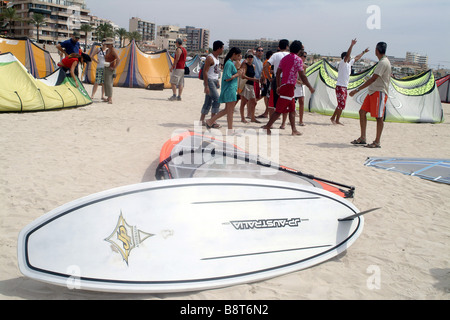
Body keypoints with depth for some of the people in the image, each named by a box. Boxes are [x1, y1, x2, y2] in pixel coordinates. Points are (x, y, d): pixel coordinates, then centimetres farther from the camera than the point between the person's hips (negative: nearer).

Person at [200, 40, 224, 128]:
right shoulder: (210, 58, -14)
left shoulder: (217, 57, 16)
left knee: (208, 102, 11)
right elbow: (205, 72, -19)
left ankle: (202, 120, 17)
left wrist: (217, 81, 20)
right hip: (209, 81, -9)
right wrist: (206, 86, -24)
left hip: (214, 80, 9)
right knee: (217, 99, -14)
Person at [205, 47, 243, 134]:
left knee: (227, 110, 15)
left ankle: (210, 121, 21)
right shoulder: (229, 63, -15)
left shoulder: (231, 63, 17)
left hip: (232, 89, 10)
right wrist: (237, 74, -13)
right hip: (229, 89, -10)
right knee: (230, 111, -4)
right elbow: (227, 78, -22)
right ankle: (230, 131, 3)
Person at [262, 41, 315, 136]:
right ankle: (267, 126, -5)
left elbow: (278, 73, 13)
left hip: (283, 85, 9)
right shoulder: (298, 59, -8)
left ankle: (294, 130, 15)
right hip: (289, 86, -9)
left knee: (292, 109, 14)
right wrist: (310, 87, -3)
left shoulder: (284, 58, 15)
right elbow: (302, 76, -11)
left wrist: (278, 86, 18)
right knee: (280, 109, -6)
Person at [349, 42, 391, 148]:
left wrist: (357, 90, -26)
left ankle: (377, 142, 2)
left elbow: (373, 79, -23)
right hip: (373, 91, 10)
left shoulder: (383, 63, -16)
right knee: (362, 112, 6)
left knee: (379, 117, -4)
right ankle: (362, 138, 10)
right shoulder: (383, 62, 16)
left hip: (379, 92, -10)